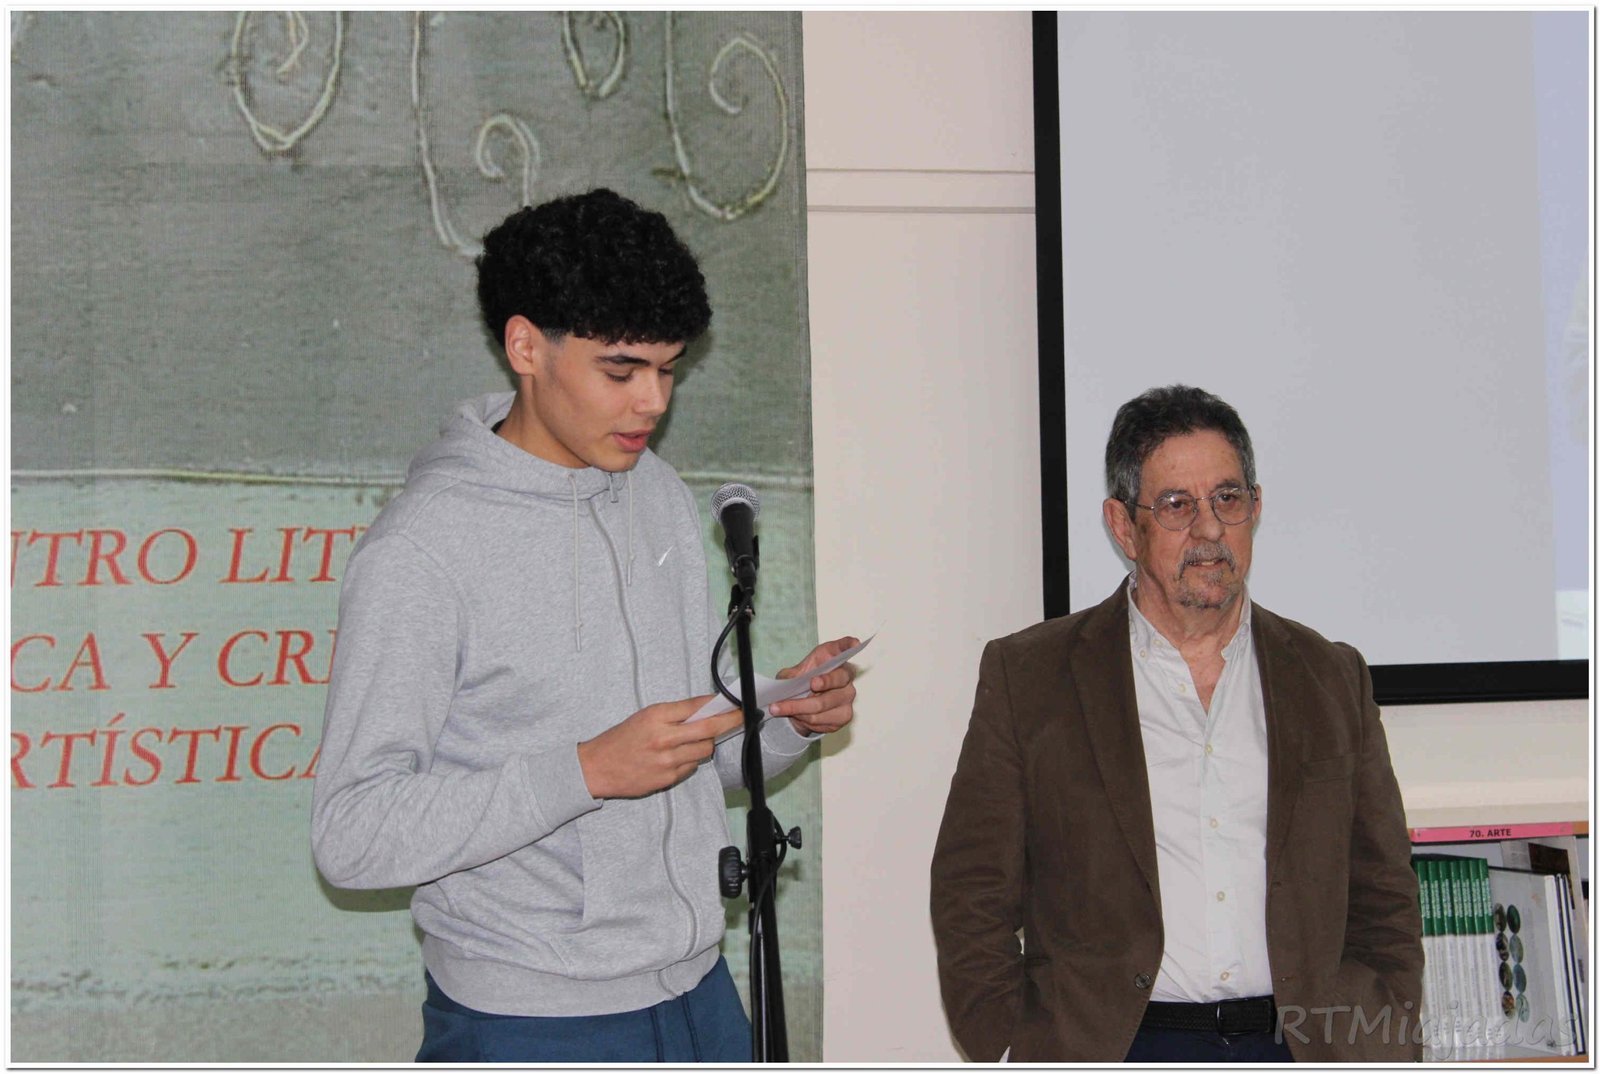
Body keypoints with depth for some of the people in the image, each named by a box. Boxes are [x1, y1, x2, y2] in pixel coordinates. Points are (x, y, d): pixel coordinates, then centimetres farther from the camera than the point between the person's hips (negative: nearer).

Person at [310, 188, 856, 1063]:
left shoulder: (660, 497, 7)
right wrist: (587, 771, -25)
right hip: (530, 1027, -6)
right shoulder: (419, 552, -16)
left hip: (697, 995, 7)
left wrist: (786, 720, -7)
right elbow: (352, 834, -19)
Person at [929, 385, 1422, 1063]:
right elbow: (973, 895, 7)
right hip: (1111, 1055, -2)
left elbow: (1383, 898, 18)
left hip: (1302, 1054, 2)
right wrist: (1021, 1054, -3)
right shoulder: (1027, 674, 7)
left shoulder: (1332, 679, 16)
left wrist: (1383, 1058, 6)